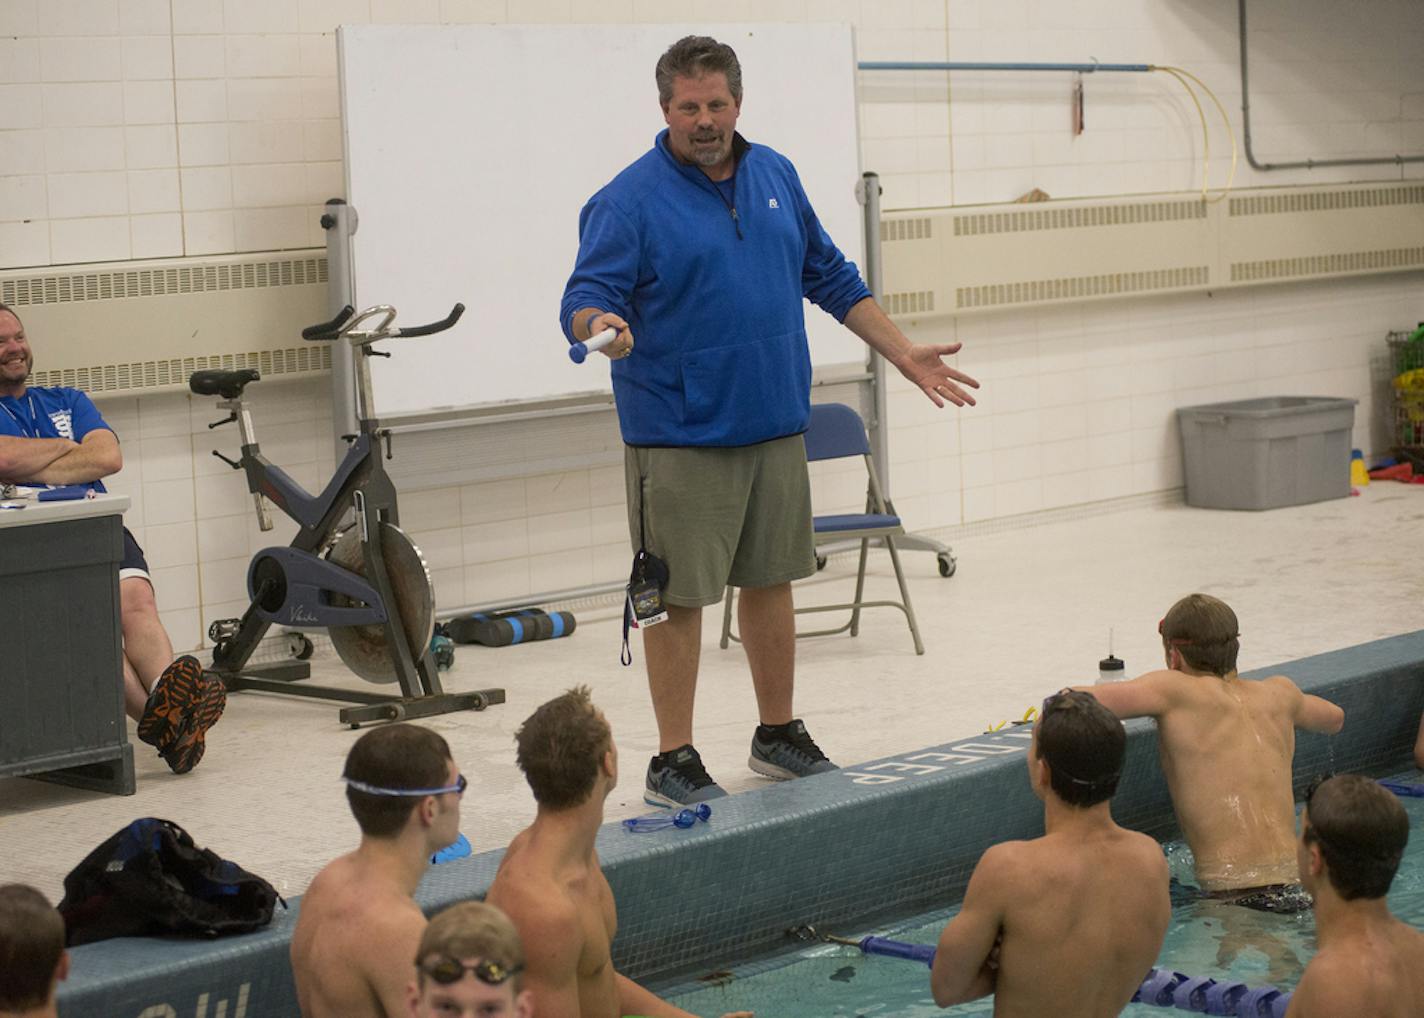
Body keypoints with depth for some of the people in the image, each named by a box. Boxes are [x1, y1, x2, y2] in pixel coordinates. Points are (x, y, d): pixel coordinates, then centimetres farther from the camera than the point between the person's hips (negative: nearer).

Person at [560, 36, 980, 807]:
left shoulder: (775, 176, 10)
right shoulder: (629, 201, -9)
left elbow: (831, 278, 19)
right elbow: (583, 300, -16)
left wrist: (903, 354, 18)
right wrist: (601, 326, -40)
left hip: (775, 424, 6)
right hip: (679, 437, -5)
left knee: (770, 582, 14)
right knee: (679, 595, -1)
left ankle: (779, 734, 28)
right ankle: (673, 761, 8)